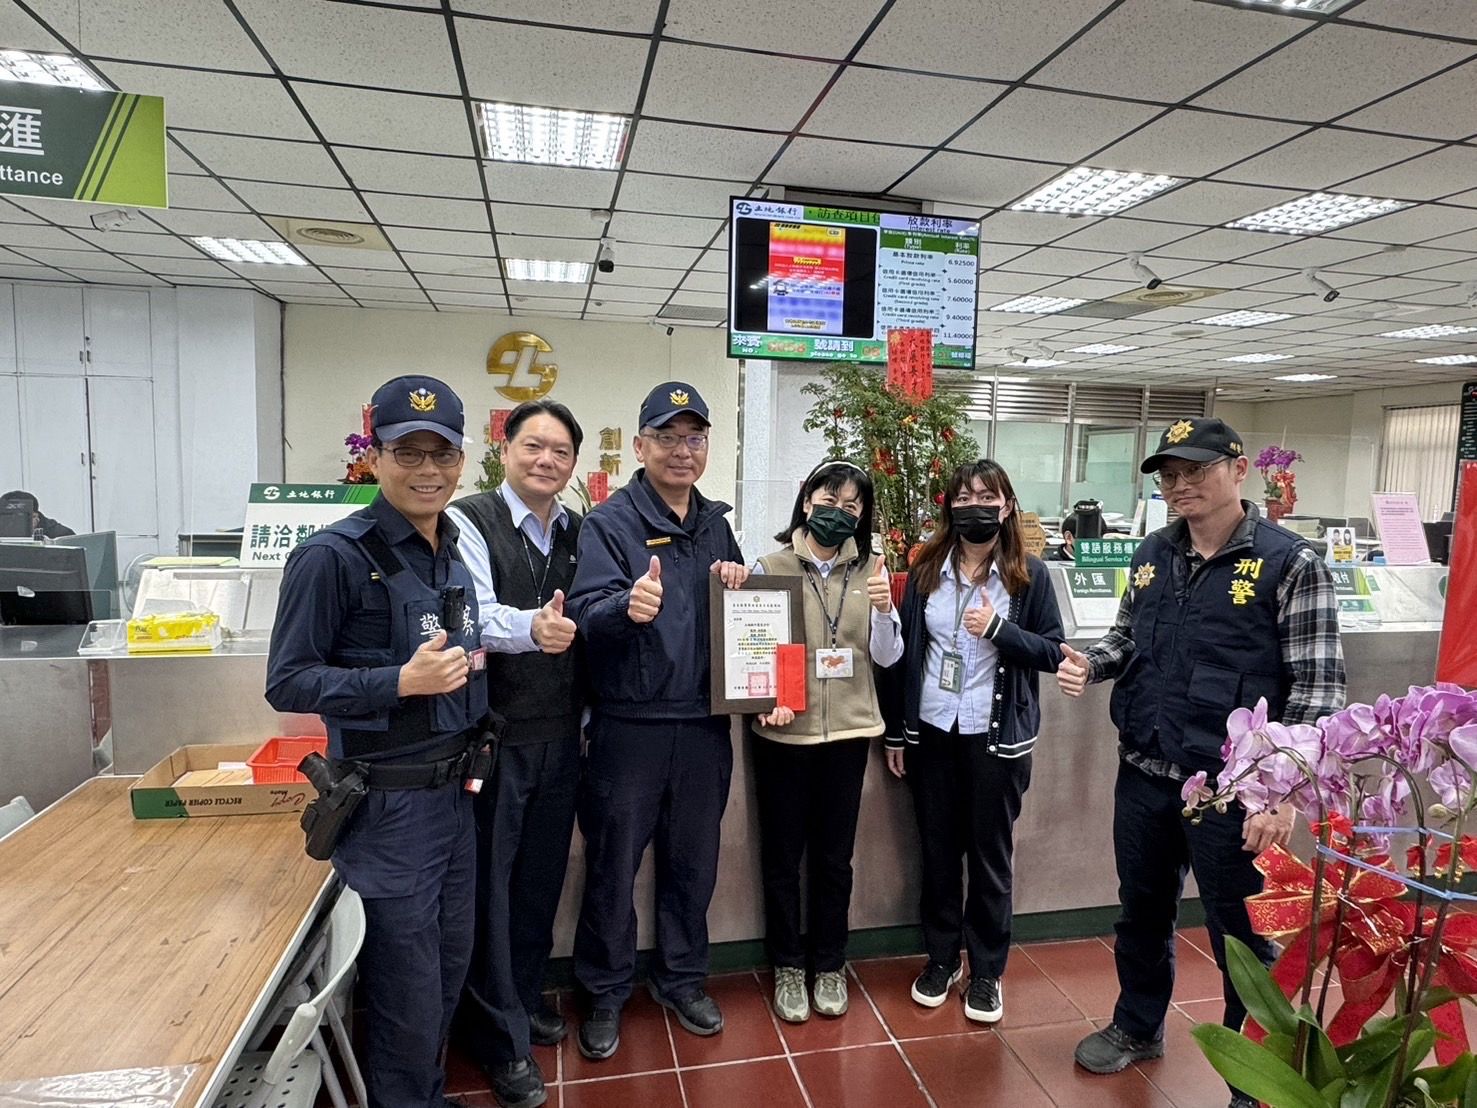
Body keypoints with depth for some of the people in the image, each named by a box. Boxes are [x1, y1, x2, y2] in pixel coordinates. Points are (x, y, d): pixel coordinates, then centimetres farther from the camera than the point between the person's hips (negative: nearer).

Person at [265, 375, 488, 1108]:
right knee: (408, 992, 6)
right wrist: (402, 682, -26)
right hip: (387, 802, -7)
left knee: (450, 969, 21)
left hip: (454, 793, 7)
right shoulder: (334, 556, -16)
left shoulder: (456, 550, 6)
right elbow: (288, 683, -15)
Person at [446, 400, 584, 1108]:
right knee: (491, 883, 7)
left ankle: (526, 997, 40)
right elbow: (475, 613, -25)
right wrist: (530, 626, -45)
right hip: (494, 736, -5)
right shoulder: (469, 521, -10)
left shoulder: (579, 533, 8)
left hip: (561, 737, 6)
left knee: (542, 877, 18)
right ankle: (500, 1037, 25)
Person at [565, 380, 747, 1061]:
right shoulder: (609, 524, -7)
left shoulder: (716, 524, 10)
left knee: (693, 862, 17)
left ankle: (682, 978, 37)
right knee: (613, 865, 8)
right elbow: (585, 613, -20)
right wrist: (627, 606, -42)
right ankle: (605, 993, 29)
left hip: (704, 724, 5)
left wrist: (736, 585, -4)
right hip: (629, 724, -5)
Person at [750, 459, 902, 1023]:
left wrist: (883, 609, -18)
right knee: (782, 853, 10)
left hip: (847, 729, 2)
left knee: (835, 854, 14)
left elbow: (887, 657, 0)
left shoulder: (869, 570, 3)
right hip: (783, 729, -2)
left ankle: (829, 965, 33)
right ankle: (788, 966, 30)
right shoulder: (770, 566, -5)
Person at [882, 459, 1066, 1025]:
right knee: (937, 849, 12)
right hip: (932, 731, 2)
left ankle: (987, 970, 26)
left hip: (998, 736, -2)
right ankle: (941, 957, 31)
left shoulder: (1029, 574, -3)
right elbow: (906, 652, 4)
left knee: (990, 854, 8)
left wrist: (998, 630, -19)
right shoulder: (926, 569, 2)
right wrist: (896, 730, 4)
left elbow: (1054, 651, -2)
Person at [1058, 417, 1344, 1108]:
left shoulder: (1290, 563, -10)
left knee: (1243, 935, 11)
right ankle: (1137, 1026, 44)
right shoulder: (1152, 555, 6)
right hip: (1143, 777, 5)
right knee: (1142, 911, 21)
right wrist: (1090, 662, -4)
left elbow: (1317, 687, -12)